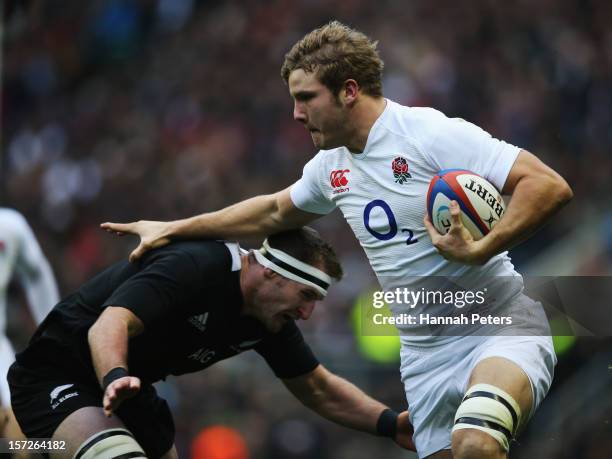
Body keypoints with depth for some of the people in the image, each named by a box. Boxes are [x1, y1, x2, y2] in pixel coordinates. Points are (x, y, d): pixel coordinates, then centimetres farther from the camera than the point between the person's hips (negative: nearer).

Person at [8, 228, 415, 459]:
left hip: (129, 388, 9)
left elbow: (318, 389, 9)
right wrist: (115, 379, -60)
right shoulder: (194, 267, -28)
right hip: (57, 374, -9)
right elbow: (110, 324, -40)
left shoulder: (270, 315, -2)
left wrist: (391, 424, -5)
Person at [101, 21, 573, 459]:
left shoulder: (435, 135, -15)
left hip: (500, 329, -7)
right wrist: (172, 229, 32)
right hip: (424, 352, 7)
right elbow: (274, 212, 31)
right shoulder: (331, 167, 9)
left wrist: (480, 250, -30)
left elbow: (550, 187, -21)